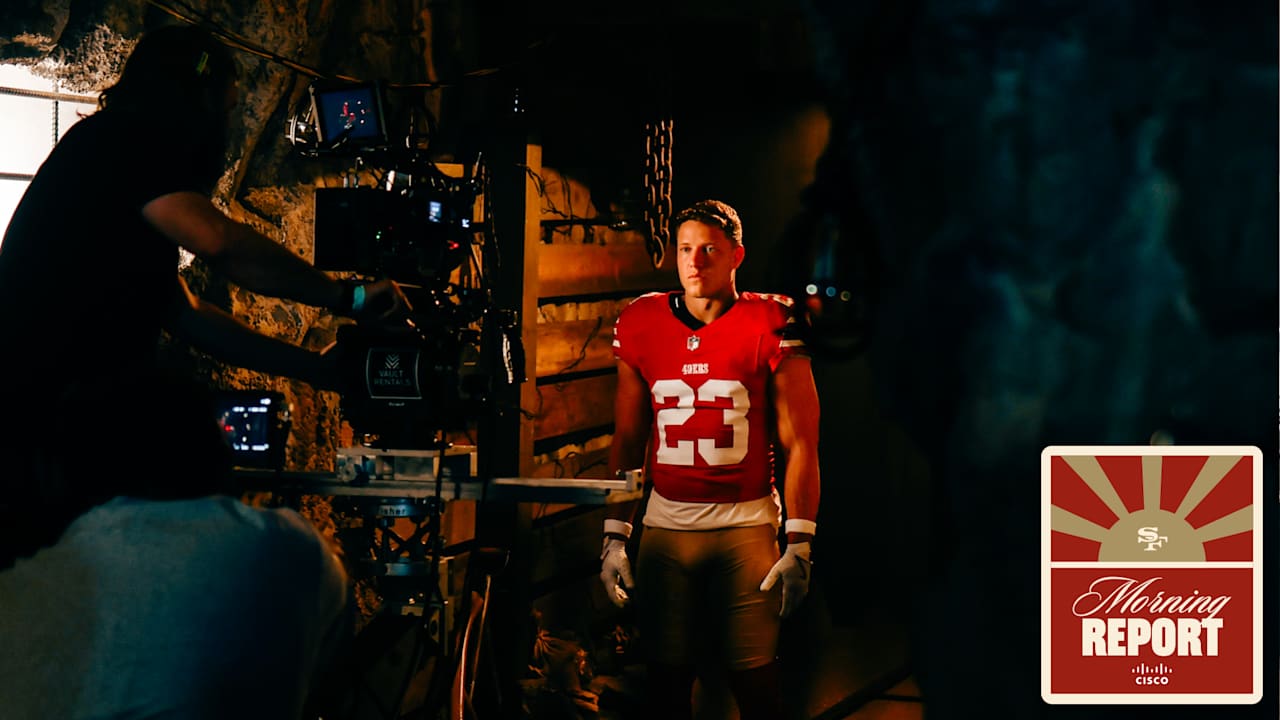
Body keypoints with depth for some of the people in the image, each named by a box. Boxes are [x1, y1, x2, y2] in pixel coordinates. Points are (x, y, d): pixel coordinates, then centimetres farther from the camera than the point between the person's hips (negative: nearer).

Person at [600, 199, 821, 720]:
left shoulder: (771, 326, -5)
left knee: (754, 677, -1)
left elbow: (800, 443, -3)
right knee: (666, 677, 7)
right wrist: (614, 536, 9)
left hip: (747, 524, -3)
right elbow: (627, 440, 12)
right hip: (664, 526, 3)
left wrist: (799, 545, -8)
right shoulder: (641, 325, 5)